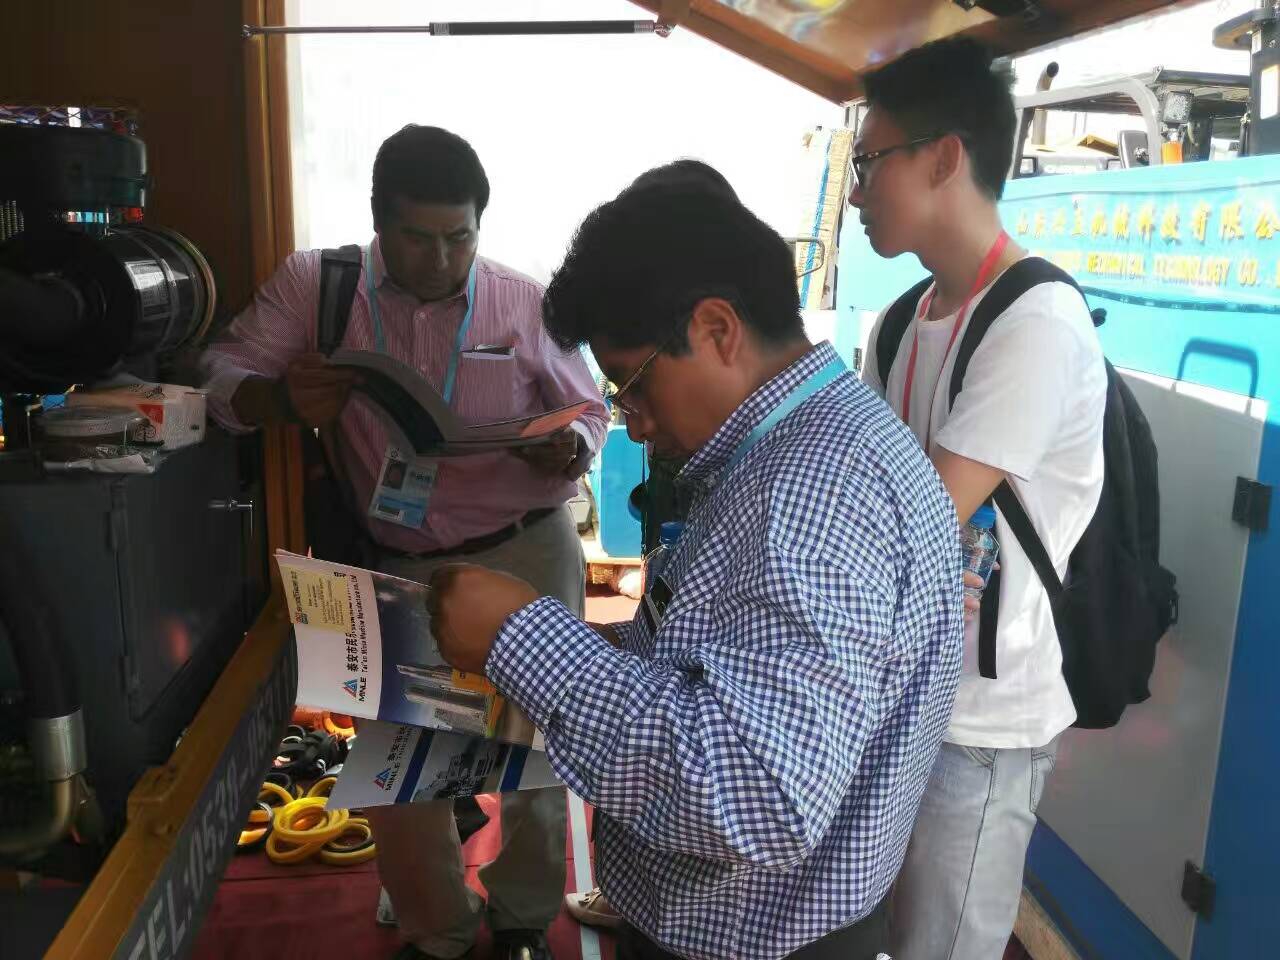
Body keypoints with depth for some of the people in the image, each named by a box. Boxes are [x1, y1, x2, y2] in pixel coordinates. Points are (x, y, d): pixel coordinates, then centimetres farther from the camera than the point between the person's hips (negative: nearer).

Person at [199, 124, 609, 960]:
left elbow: (587, 408, 3)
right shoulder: (313, 284, -5)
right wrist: (283, 399, -25)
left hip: (526, 556, -1)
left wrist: (571, 446, -21)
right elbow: (223, 377, -3)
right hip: (394, 569, 1)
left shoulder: (527, 303, -7)